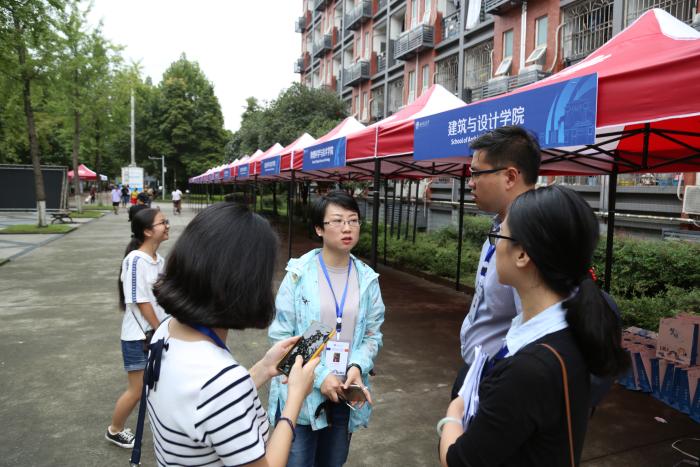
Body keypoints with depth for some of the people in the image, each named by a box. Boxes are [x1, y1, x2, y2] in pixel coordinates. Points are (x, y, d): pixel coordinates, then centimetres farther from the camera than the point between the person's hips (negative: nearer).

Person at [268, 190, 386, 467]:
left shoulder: (368, 279, -1)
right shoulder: (298, 274, -11)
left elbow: (373, 334, 4)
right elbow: (281, 336, -10)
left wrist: (357, 366, -14)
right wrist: (318, 376, -17)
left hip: (345, 395, 4)